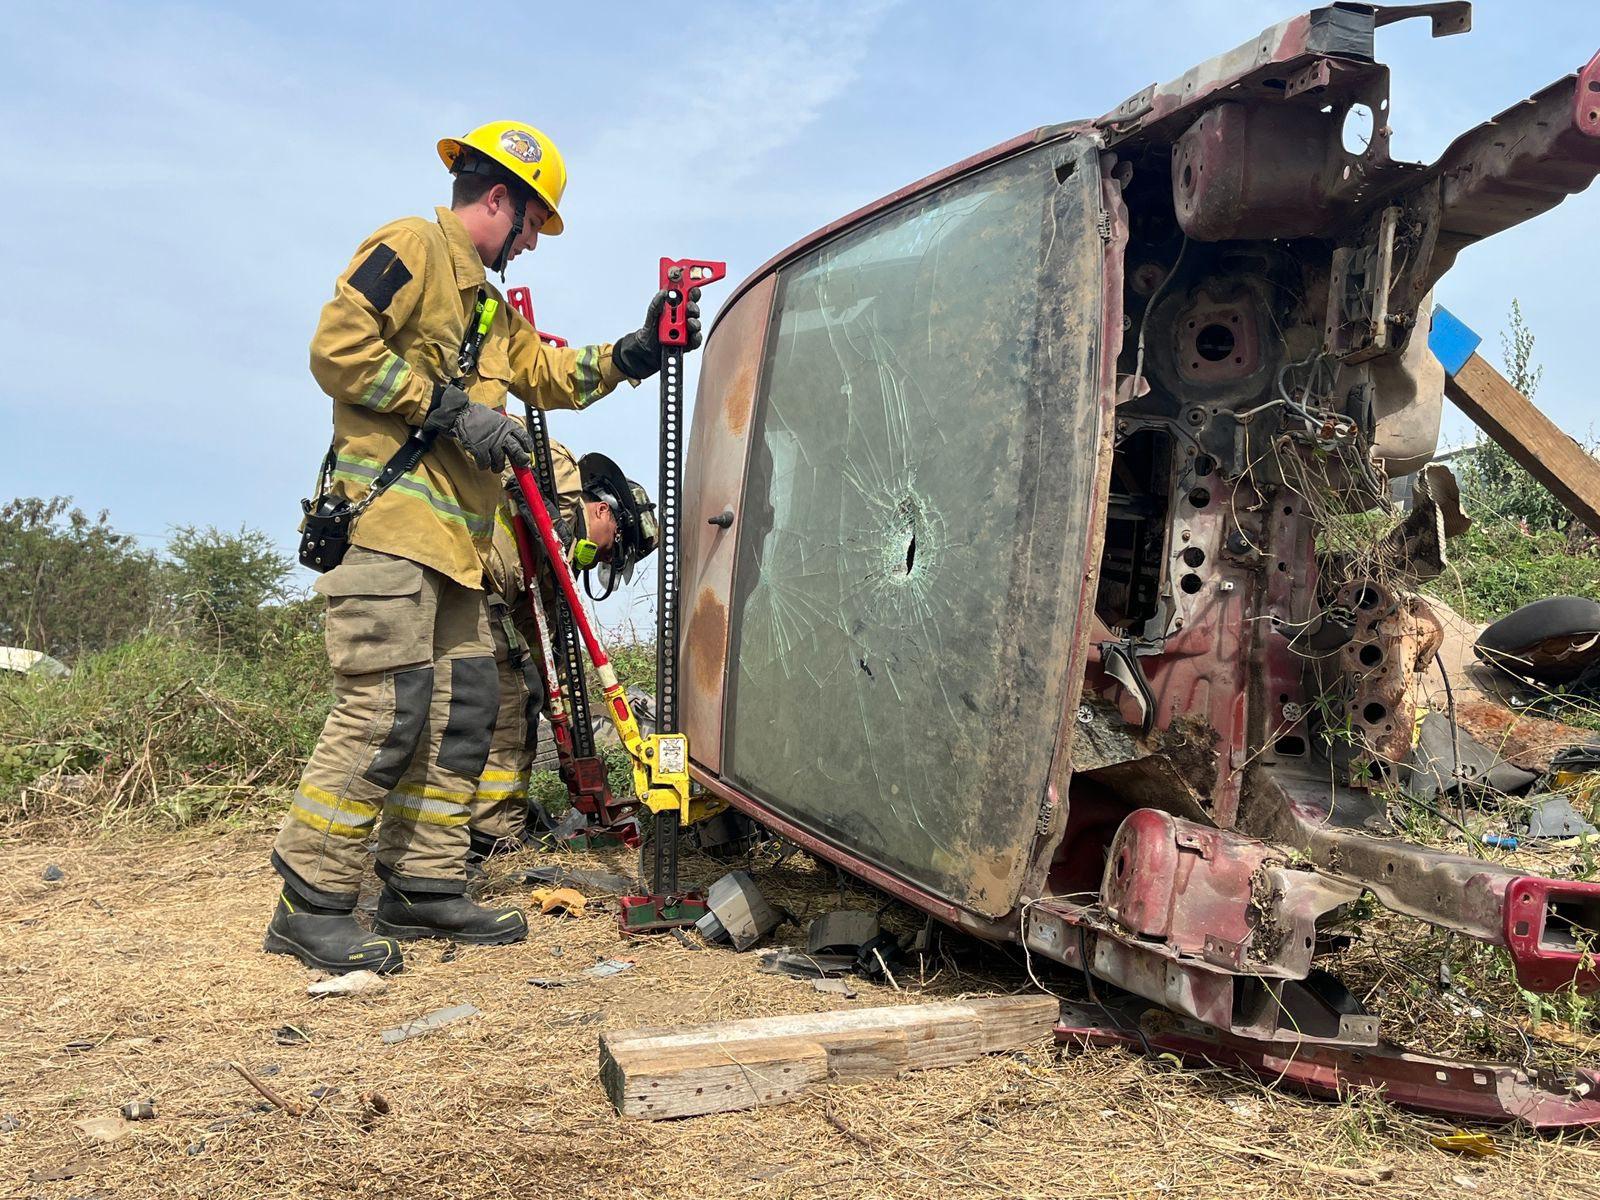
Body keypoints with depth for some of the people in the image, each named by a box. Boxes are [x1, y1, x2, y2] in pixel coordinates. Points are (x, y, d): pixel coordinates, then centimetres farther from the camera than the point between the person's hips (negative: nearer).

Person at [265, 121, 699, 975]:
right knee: (386, 707, -13)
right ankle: (311, 905, -4)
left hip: (450, 538, 10)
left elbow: (550, 374, 29)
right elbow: (338, 346, -13)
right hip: (387, 523, -10)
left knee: (463, 706, 8)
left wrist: (634, 353, 15)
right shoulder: (411, 247, -1)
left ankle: (424, 889, 16)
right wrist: (451, 409, -14)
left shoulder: (487, 305, 29)